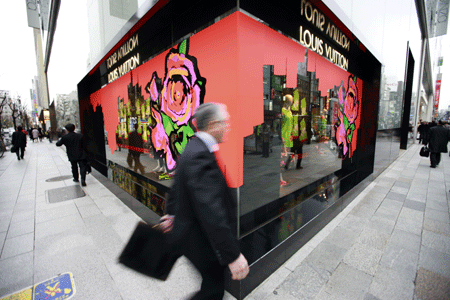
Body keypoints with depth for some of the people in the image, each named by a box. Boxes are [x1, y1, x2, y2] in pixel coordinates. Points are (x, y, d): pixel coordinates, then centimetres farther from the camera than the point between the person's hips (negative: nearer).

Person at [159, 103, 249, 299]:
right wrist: (233, 255, -28)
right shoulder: (201, 156, -32)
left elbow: (178, 183, 12)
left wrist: (172, 213, 23)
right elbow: (211, 210, -35)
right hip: (199, 238, -9)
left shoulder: (194, 148, 2)